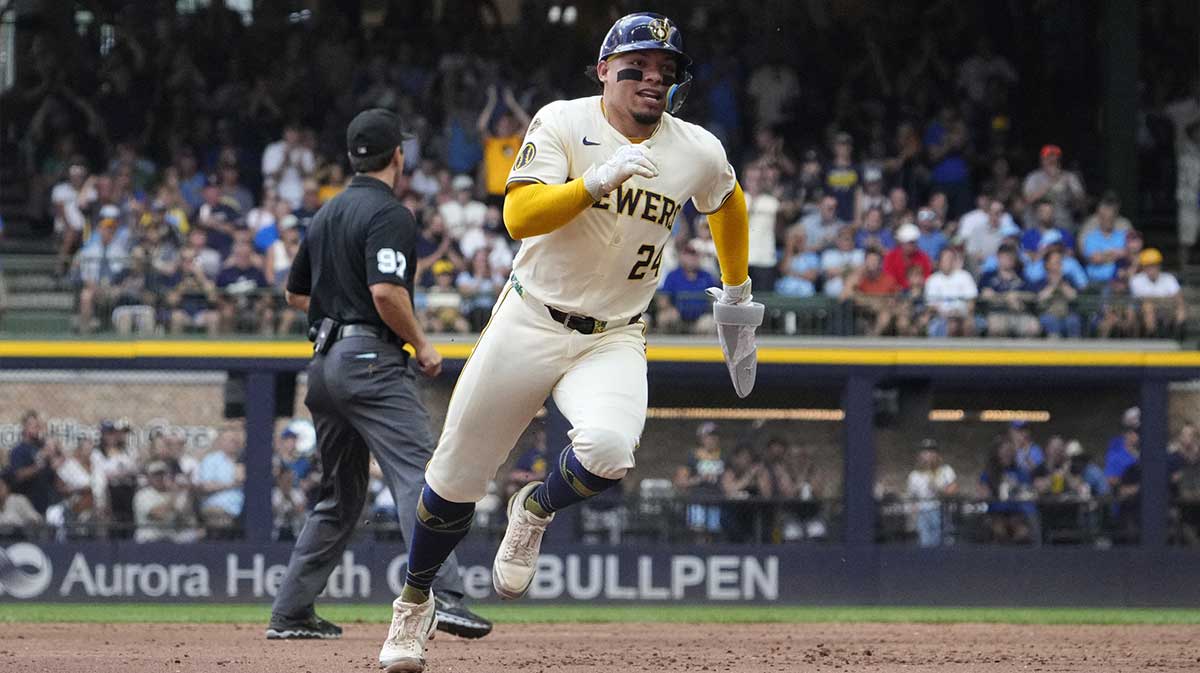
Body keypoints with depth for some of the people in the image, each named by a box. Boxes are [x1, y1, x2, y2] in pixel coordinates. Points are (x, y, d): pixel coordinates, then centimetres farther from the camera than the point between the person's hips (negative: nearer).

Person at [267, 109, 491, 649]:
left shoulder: (327, 214, 18)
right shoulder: (389, 214, -9)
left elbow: (295, 292, 26)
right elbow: (386, 290, -21)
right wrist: (422, 344, -10)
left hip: (324, 361, 9)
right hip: (372, 361, -9)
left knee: (340, 495, 17)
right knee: (418, 477, -17)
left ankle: (291, 613, 18)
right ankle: (439, 597, -33)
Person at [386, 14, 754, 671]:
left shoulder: (699, 152, -2)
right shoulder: (563, 123, -11)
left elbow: (727, 203, 21)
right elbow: (519, 217, -24)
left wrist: (736, 289, 30)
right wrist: (596, 182, -36)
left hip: (614, 340, 1)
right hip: (529, 322, -1)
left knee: (606, 451, -29)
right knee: (455, 479, 4)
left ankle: (536, 510, 6)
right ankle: (414, 603, 31)